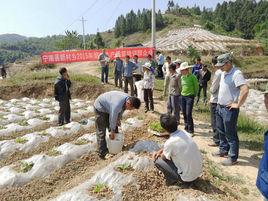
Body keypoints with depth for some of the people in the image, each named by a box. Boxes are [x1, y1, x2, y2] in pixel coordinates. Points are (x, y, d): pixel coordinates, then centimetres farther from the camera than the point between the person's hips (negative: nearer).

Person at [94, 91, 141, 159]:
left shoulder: (128, 99, -15)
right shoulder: (117, 104, -40)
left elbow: (121, 109, 6)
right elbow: (113, 118, -27)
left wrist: (119, 119, 11)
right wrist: (112, 132, -14)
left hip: (108, 107, 9)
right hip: (100, 107, -8)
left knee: (115, 128, 12)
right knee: (101, 132, -8)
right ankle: (102, 153, 1)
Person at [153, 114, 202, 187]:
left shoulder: (170, 142, -25)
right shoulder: (184, 133, -4)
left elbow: (164, 157, -4)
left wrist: (160, 154, 16)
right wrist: (160, 151, 9)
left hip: (188, 177, -7)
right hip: (198, 172, 7)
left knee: (158, 161, -1)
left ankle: (177, 181, 3)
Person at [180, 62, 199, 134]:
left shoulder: (192, 77, -10)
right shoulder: (182, 77, 6)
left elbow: (196, 87, -2)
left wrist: (194, 95, 5)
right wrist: (182, 92, 12)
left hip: (190, 97, -6)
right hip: (183, 96, 6)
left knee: (188, 114, -8)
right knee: (184, 113, 10)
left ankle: (190, 129, 6)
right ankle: (186, 127, 24)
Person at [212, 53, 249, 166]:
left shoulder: (236, 74, -20)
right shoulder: (224, 73, 9)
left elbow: (245, 90, -31)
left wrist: (237, 105, -23)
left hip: (229, 109, -9)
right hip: (220, 107, 9)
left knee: (230, 134, 2)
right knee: (221, 131, 21)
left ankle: (233, 158, 15)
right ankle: (223, 150, 38)